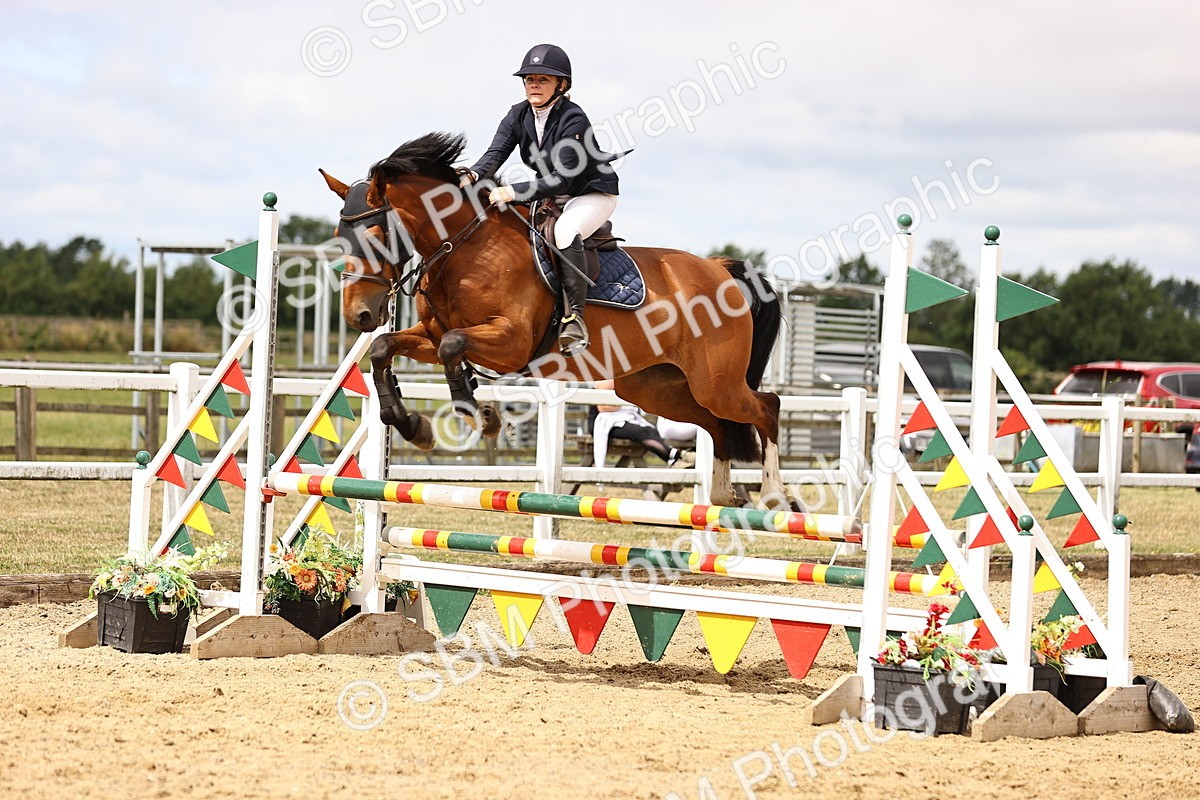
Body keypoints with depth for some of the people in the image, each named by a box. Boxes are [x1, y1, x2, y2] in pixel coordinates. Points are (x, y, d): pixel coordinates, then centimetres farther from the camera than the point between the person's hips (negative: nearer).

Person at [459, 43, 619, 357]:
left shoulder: (573, 120, -25)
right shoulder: (519, 115, -4)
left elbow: (561, 179, -30)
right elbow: (496, 153, -16)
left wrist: (512, 192, -40)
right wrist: (473, 176, -38)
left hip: (593, 193, -8)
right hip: (550, 194, 8)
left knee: (565, 231, -37)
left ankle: (574, 315, -34)